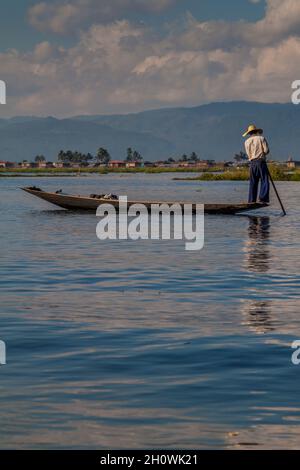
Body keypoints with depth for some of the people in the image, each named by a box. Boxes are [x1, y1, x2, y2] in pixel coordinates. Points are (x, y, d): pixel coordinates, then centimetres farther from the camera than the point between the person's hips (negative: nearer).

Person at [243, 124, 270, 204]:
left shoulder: (247, 142, 11)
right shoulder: (261, 138, 1)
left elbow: (248, 154, 8)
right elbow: (266, 150, -6)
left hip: (252, 162, 4)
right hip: (261, 161, -4)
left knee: (253, 182, 7)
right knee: (264, 181, -5)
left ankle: (252, 200, 4)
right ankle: (263, 198, -17)